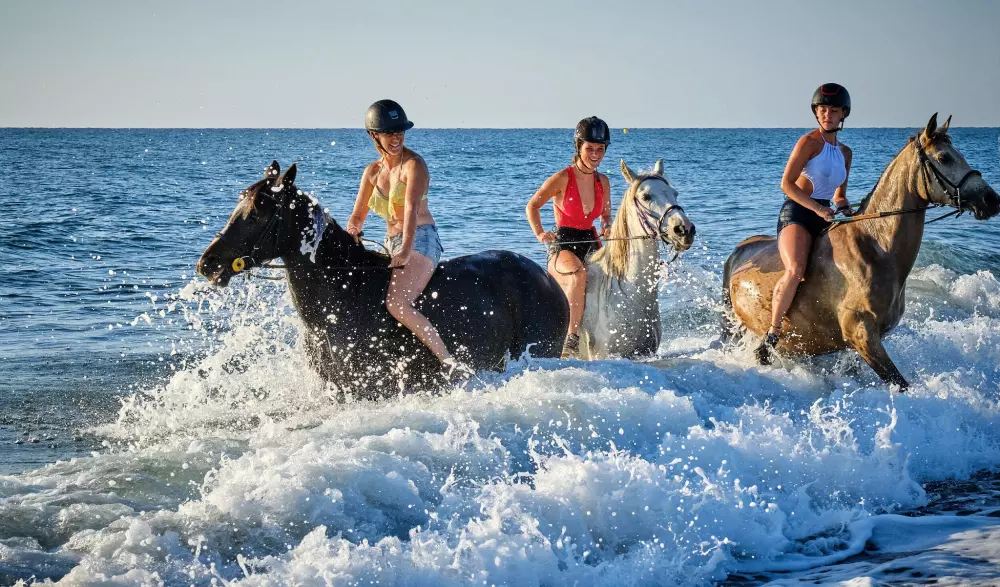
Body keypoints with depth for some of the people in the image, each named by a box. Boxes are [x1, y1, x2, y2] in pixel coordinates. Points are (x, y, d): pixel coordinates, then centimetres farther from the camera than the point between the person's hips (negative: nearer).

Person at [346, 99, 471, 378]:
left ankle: (450, 362, -29)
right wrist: (350, 234, -7)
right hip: (391, 245, 8)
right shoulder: (373, 171, 13)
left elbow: (411, 209, -22)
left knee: (396, 304, -29)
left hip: (421, 241, -8)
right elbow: (358, 214, 15)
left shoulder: (413, 164, -8)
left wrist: (406, 252, -34)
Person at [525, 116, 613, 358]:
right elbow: (532, 207, 0)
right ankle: (571, 338, -41)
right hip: (561, 247, -7)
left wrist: (607, 227, -1)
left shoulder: (603, 182, 9)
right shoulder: (562, 178, -7)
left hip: (590, 245, 7)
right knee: (579, 273, -38)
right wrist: (539, 233, -17)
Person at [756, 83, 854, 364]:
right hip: (796, 214, -8)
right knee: (795, 270, -32)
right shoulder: (810, 142, -3)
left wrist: (844, 208, 3)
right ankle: (770, 337, -24)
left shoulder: (845, 152, 18)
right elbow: (786, 183, -11)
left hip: (825, 219, 8)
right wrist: (818, 208, -19)